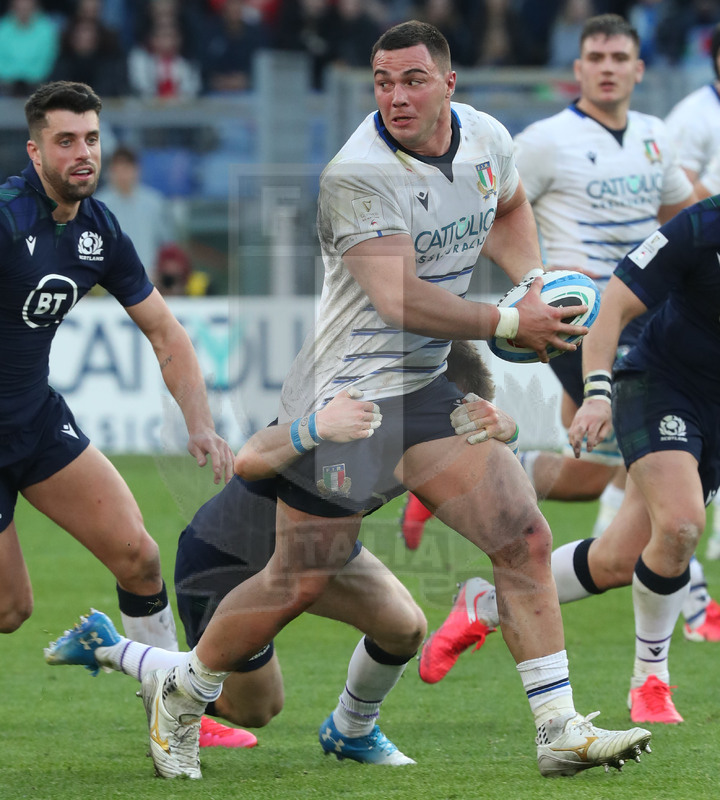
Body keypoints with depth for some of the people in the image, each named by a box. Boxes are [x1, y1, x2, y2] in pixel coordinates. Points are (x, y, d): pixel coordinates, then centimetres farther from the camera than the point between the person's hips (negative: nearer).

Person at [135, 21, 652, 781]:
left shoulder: (487, 139, 3)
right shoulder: (356, 174, -21)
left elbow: (510, 208, 28)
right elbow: (400, 297, -28)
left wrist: (533, 287, 11)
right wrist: (510, 324, -24)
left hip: (426, 388, 7)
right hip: (346, 394, -7)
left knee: (524, 538, -4)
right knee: (298, 582, 0)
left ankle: (559, 730, 0)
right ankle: (178, 694, 23)